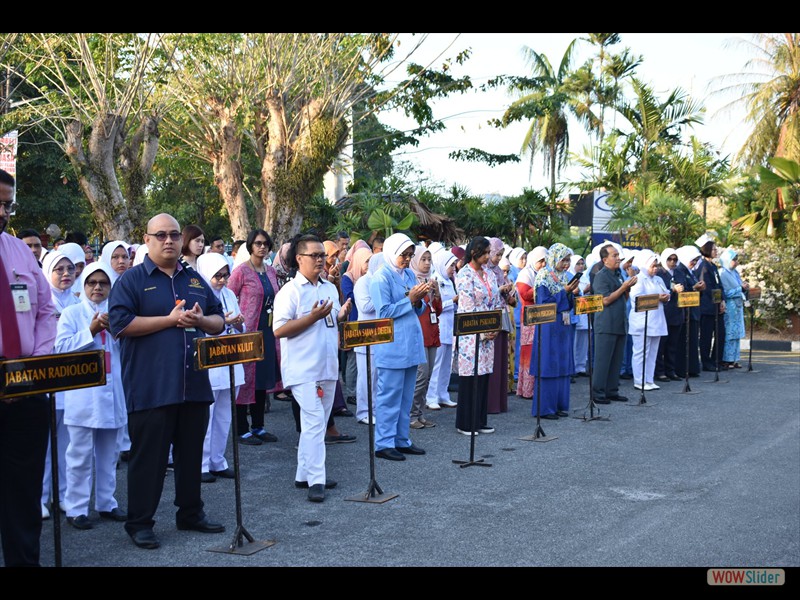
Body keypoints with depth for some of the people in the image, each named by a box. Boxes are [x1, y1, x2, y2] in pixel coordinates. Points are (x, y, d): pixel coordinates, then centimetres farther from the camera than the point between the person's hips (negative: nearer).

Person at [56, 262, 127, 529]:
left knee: (108, 454, 11)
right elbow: (62, 347, -7)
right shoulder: (71, 314, 4)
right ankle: (76, 508, 3)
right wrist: (91, 331, -13)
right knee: (81, 454, -3)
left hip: (112, 393, 4)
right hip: (82, 395, -3)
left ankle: (106, 503, 20)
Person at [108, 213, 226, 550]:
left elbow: (219, 321, 16)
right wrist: (170, 319, -16)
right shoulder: (131, 280, -2)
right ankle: (140, 522, 13)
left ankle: (190, 513, 27)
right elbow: (120, 324, -14)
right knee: (148, 456, 1)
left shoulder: (195, 280, 15)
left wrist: (200, 320, -7)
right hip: (150, 389, -5)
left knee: (191, 453, 14)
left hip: (194, 384, 5)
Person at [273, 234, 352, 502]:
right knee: (314, 422, -11)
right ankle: (315, 480, -7)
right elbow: (279, 330, -16)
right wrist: (313, 317, -21)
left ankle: (304, 474, 22)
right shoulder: (290, 291, -9)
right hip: (303, 369, -8)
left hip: (327, 367, 8)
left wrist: (342, 315, 0)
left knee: (317, 422, 12)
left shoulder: (330, 288, 13)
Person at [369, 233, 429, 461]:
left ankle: (401, 440, 21)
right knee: (389, 396, -3)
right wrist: (410, 300, -17)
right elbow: (384, 312, -15)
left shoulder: (410, 275, 13)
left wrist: (420, 300, -4)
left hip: (411, 345, 8)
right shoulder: (381, 278, -9)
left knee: (406, 397, 12)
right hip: (391, 347, -8)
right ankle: (383, 444, 4)